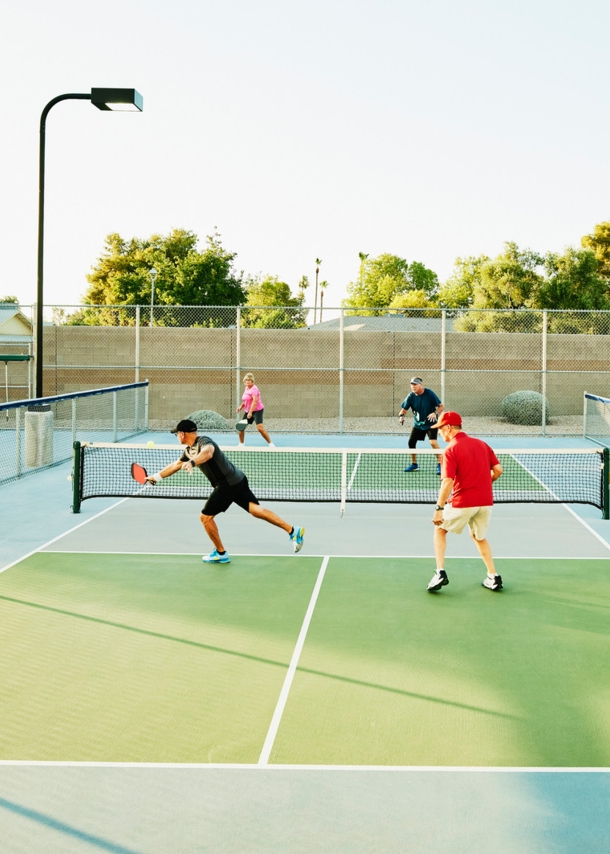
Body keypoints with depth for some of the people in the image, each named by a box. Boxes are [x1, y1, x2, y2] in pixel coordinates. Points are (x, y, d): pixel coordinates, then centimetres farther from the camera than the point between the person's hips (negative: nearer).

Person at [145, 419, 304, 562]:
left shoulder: (203, 441, -15)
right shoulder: (189, 450, 16)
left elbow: (208, 452, -40)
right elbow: (175, 465, 31)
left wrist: (192, 462, -56)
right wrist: (156, 477, 35)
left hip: (228, 484, -10)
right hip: (237, 480, 10)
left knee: (206, 517, 0)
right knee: (255, 509, 3)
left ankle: (221, 553, 11)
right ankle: (293, 531, -3)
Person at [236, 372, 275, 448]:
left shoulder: (254, 389, -15)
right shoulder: (246, 388, 11)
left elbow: (255, 401, -26)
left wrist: (250, 412, -33)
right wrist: (241, 407, 11)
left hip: (257, 410, -9)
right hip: (248, 411, 9)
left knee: (260, 428, -20)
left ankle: (270, 443, -11)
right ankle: (241, 444, 22)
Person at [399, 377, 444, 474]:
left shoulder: (429, 393, -18)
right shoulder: (411, 396, -10)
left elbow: (441, 406, -14)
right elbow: (404, 409, -8)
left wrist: (435, 413, -33)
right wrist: (401, 416, -31)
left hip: (431, 423, -4)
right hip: (418, 424, 5)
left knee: (433, 442, -22)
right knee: (411, 442, 2)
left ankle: (440, 464, -13)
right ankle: (414, 464, 22)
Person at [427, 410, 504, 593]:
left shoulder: (451, 450, -10)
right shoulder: (482, 444, 8)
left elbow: (447, 482, -18)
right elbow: (498, 470, 5)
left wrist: (439, 508, -16)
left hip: (462, 502, -5)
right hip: (485, 502, 5)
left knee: (440, 530, 18)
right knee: (479, 537, 27)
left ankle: (440, 573, 7)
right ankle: (493, 577, 20)